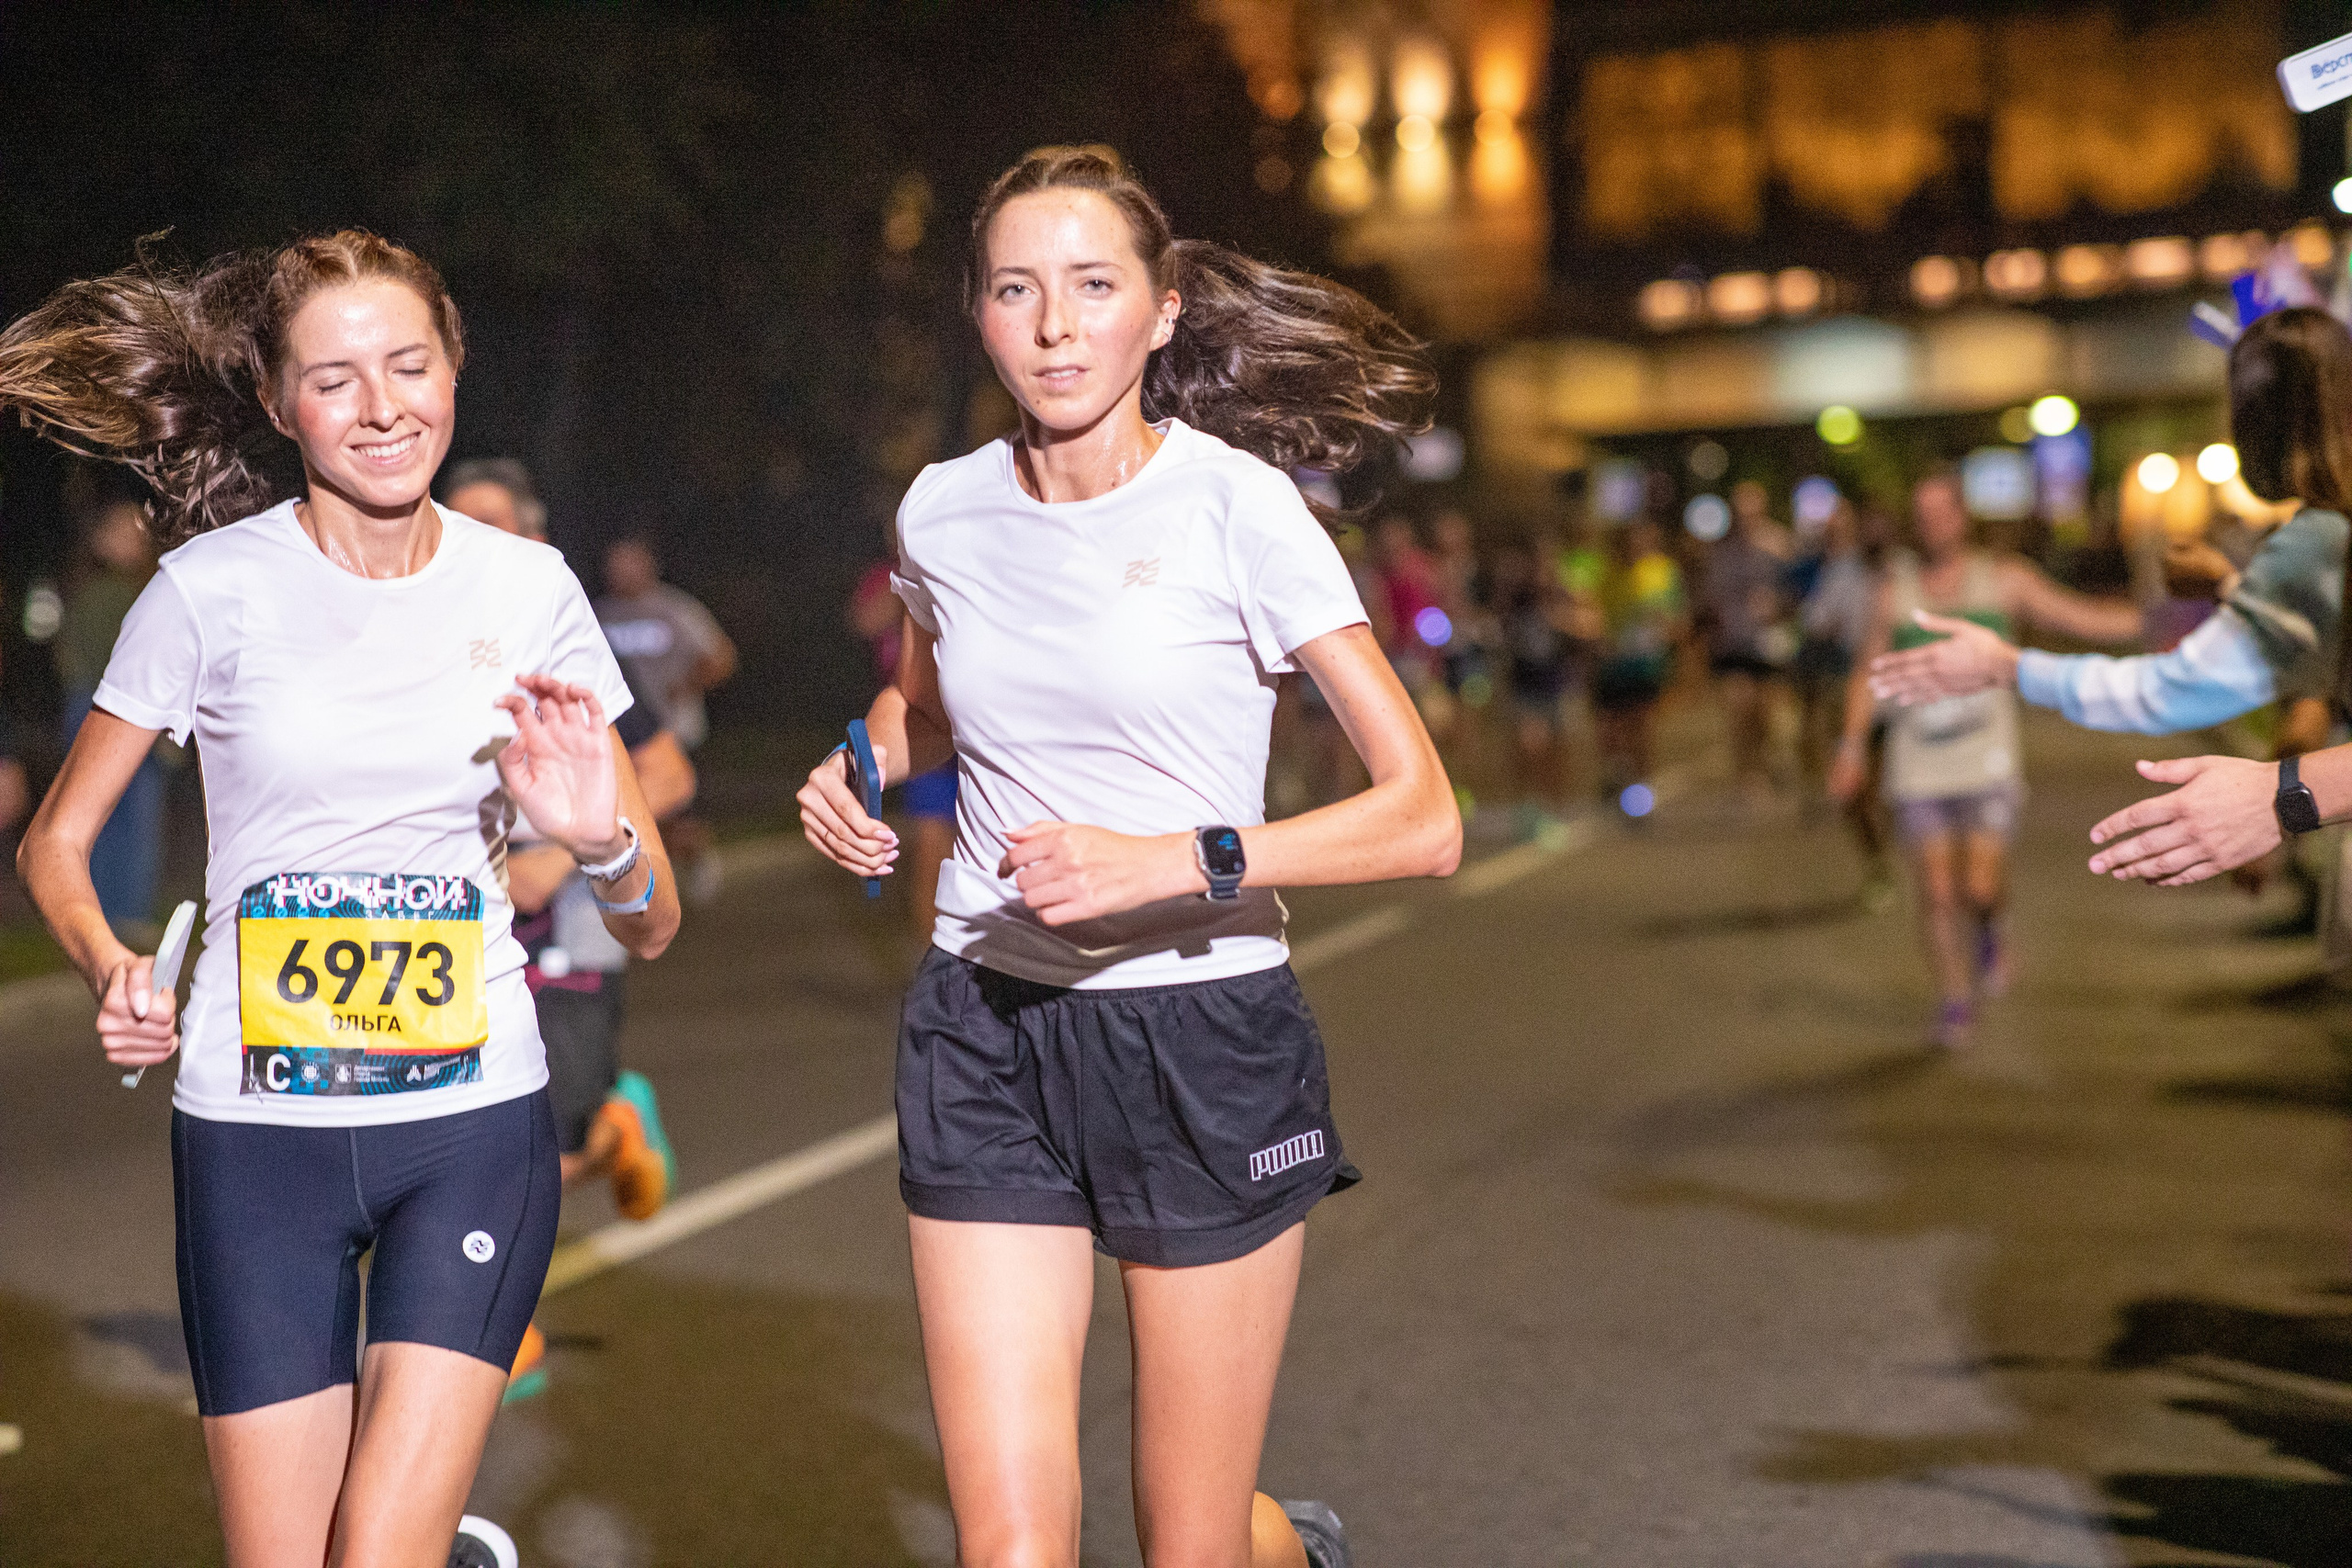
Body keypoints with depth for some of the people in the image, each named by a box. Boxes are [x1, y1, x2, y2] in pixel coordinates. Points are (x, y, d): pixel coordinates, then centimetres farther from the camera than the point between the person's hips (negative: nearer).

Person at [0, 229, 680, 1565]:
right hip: (256, 1134, 0)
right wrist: (115, 974, -11)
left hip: (474, 1123, 0)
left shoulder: (528, 588, 2)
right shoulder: (214, 589, -3)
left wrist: (600, 836, -17)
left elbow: (653, 928, 5)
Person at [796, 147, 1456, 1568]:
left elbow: (1425, 822, -13)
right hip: (988, 1037, 3)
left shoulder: (1235, 507, -10)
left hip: (1204, 1036, -3)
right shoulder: (946, 514, 3)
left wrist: (1176, 862, -24)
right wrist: (858, 769, 4)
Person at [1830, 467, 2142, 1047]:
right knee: (1937, 890, 0)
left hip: (1988, 760, -1)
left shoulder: (2002, 578, 4)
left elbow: (2082, 617, 4)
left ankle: (1989, 931, 26)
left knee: (1980, 885, -10)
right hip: (1918, 766, 1)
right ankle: (1954, 1004, 16)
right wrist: (1852, 744, 5)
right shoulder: (1895, 588, 6)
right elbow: (1870, 672, 12)